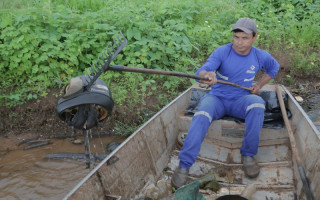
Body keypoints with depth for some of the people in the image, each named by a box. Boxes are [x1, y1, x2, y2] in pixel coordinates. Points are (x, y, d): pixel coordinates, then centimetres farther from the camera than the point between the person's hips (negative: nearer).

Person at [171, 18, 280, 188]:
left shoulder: (260, 57, 2)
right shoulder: (222, 52, -9)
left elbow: (274, 67, 26)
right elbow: (201, 71, -25)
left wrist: (259, 85, 12)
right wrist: (207, 75, -50)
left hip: (240, 100, 2)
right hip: (217, 98, -2)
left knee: (257, 104, -33)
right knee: (202, 116, -34)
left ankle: (248, 155, -20)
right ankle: (183, 166, -30)